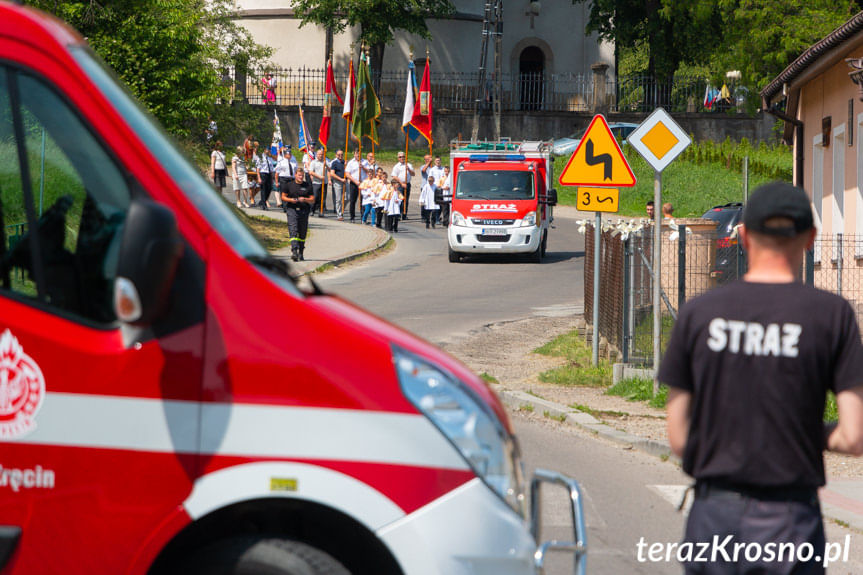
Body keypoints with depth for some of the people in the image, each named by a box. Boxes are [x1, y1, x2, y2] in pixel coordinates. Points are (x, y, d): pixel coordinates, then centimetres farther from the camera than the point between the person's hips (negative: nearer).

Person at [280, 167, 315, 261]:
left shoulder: (307, 186, 7)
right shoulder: (289, 184, 5)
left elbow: (312, 200, 7)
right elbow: (283, 197, 9)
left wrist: (305, 199, -12)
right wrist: (290, 200, -10)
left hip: (304, 210, 2)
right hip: (292, 209, -2)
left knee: (302, 234, 7)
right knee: (293, 231, -16)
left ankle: (300, 254, 19)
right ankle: (294, 251, -26)